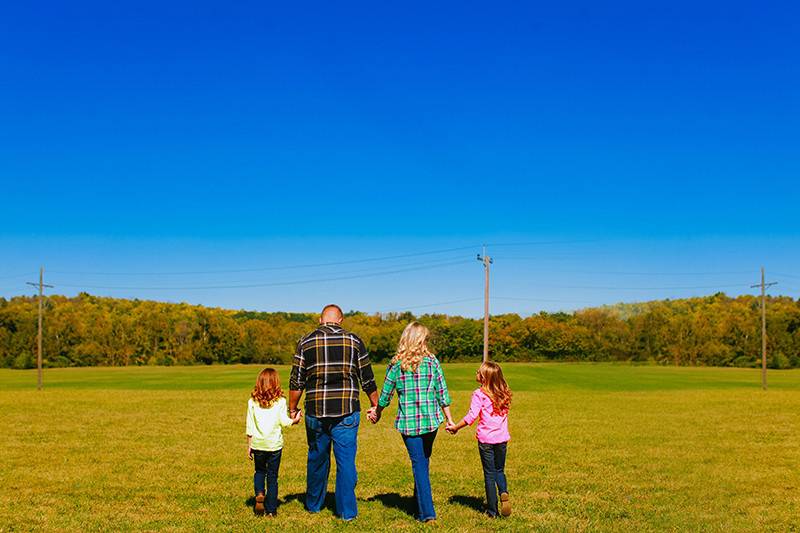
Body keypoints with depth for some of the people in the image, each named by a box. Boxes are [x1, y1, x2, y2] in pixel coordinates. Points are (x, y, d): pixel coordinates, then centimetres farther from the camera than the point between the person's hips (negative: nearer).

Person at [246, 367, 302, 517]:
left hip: (258, 444, 1)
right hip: (275, 444, -1)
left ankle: (259, 494, -3)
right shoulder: (280, 401, -6)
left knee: (259, 471, 22)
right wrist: (295, 420, 12)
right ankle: (271, 510, 11)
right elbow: (284, 421, -8)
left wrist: (249, 446, 9)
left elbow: (249, 427, 1)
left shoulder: (252, 402, -2)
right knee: (272, 476, 9)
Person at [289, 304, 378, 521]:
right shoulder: (354, 341, 2)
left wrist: (292, 409, 14)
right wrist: (376, 406, 15)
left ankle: (313, 504, 33)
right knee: (346, 461, 4)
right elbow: (367, 379, 5)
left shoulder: (306, 342, 4)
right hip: (347, 413, -1)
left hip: (315, 413, 2)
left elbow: (296, 381, 3)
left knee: (317, 459, 17)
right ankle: (346, 511, 6)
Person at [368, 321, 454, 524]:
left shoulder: (396, 364, -4)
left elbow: (385, 394, 2)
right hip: (431, 420, 2)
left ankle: (427, 512, 2)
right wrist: (449, 419, 8)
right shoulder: (432, 361, -2)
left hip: (408, 422, -1)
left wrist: (377, 413, 20)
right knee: (424, 461, 18)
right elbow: (442, 393, 0)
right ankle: (420, 505, 30)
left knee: (419, 465, 4)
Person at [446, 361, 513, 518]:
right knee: (499, 471, 20)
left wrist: (455, 427, -6)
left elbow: (471, 416, -17)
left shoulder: (479, 394, -12)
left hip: (486, 440, -4)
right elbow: (504, 413, 11)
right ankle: (504, 492, -9)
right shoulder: (504, 394, 4)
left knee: (489, 474, 7)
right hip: (502, 438, 4)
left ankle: (492, 510, 11)